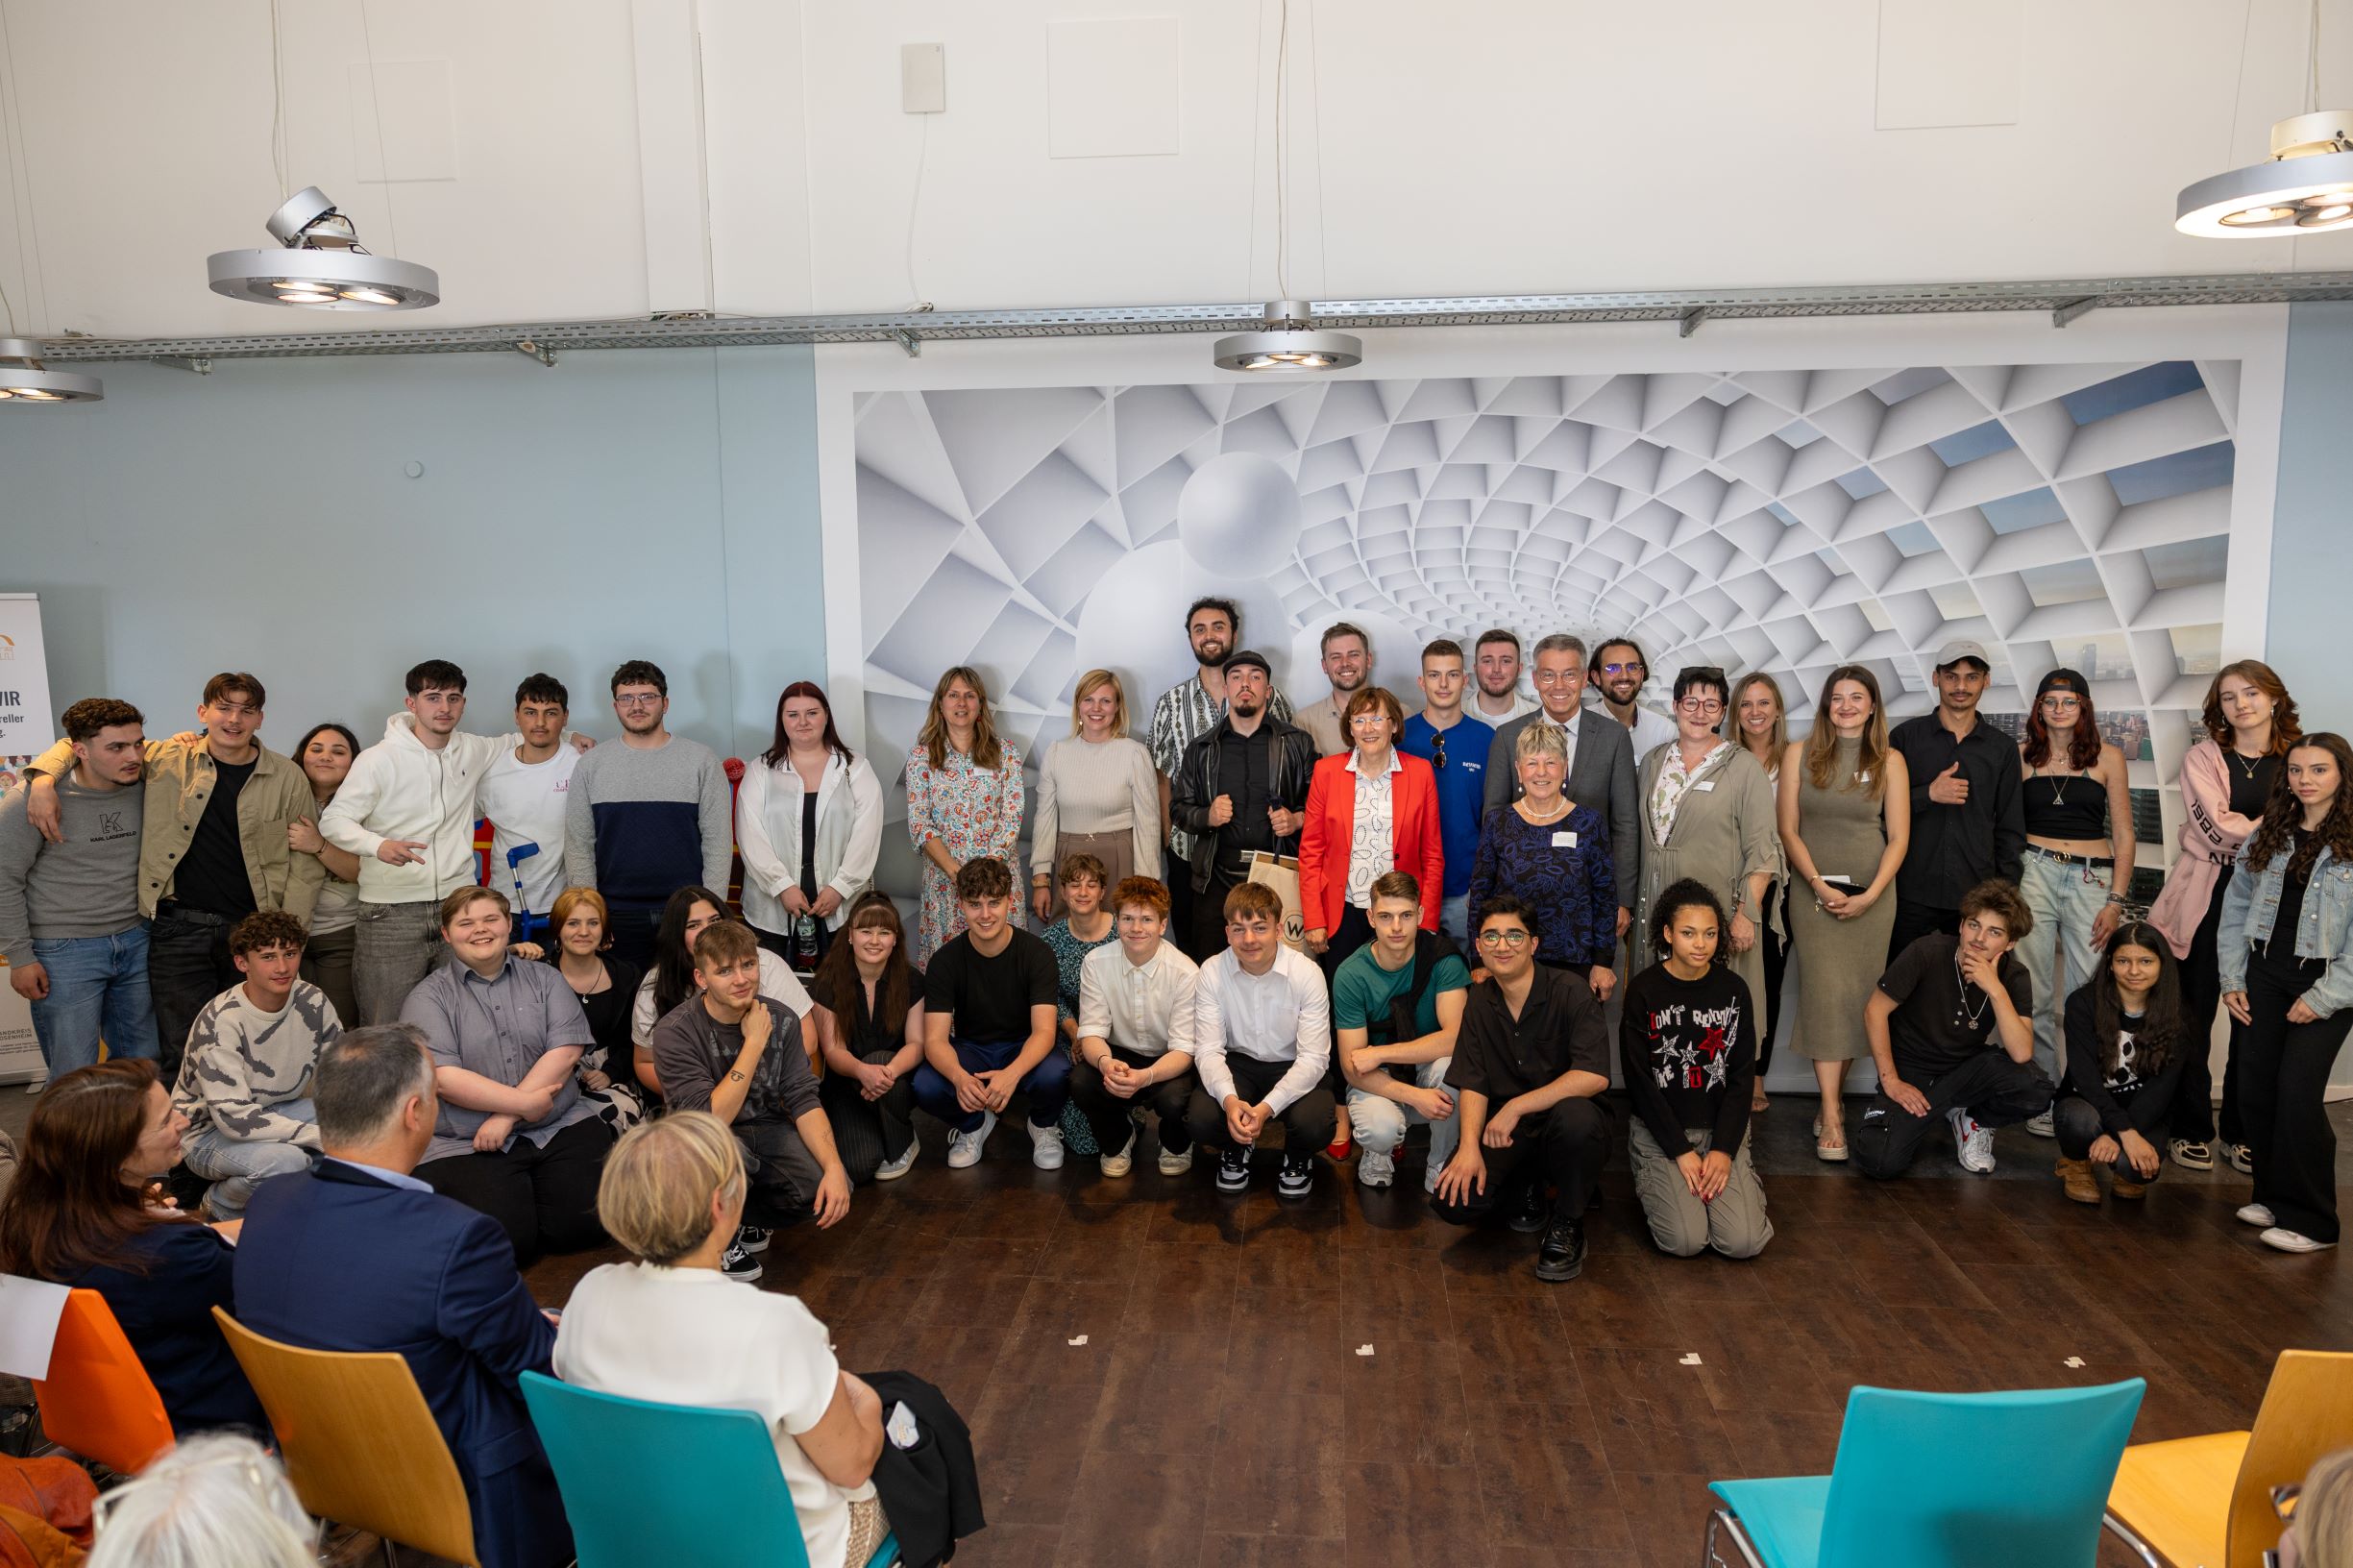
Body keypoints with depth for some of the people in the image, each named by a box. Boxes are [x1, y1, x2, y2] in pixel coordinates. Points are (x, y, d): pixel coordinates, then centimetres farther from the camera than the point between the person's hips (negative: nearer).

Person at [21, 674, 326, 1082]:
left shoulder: (288, 778, 1)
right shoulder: (166, 760, 1)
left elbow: (307, 862, 3)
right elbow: (80, 743, 11)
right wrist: (44, 779, -9)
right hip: (179, 927, 0)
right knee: (182, 1054, 1)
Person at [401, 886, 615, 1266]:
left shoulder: (545, 980, 12)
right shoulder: (429, 998, 4)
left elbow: (566, 1050, -2)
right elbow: (444, 1078, -9)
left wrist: (507, 1116, -12)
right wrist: (525, 1103, -15)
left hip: (560, 1128, 2)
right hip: (466, 1144, -2)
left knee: (584, 1223, -18)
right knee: (506, 1241, -21)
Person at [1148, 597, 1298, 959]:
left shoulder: (1271, 699, 2)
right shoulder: (1171, 703, 5)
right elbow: (1163, 778, 6)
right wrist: (1169, 836, 0)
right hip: (1189, 852, 1)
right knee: (1192, 953, 10)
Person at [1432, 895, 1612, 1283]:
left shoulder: (1570, 990, -13)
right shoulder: (1479, 1002, 3)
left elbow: (1594, 1076, -24)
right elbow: (1472, 1084, 0)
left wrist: (1516, 1107, -26)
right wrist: (1469, 1145, -18)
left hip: (1565, 1121, -3)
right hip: (1506, 1131, 3)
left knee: (1576, 1116, -39)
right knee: (1454, 1202, -21)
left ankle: (1568, 1225, -10)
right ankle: (1525, 1191, 14)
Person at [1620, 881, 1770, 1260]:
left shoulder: (1733, 990, 1)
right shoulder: (1643, 991, -8)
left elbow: (1742, 1077, 2)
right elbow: (1640, 1081, -8)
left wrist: (1724, 1149, -9)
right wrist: (1681, 1151, -13)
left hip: (1722, 1128, 2)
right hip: (1660, 1129, -2)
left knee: (1744, 1242, -14)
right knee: (1686, 1240, -18)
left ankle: (1739, 1175, 17)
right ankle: (1653, 1182, 13)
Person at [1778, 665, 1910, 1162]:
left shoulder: (1890, 761, 5)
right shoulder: (1800, 753, 3)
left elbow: (1898, 838, 2)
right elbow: (1788, 829, 1)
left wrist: (1869, 895, -9)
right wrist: (1819, 884, -10)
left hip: (1872, 894, 1)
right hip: (1813, 892, -1)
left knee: (1858, 996, 1)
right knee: (1826, 992, -9)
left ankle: (1834, 1097, 15)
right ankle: (1831, 1116, -8)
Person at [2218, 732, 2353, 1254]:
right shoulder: (2267, 835, 8)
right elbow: (2236, 907, 12)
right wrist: (2232, 979, 6)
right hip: (2266, 973, 5)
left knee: (2298, 1090, -9)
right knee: (2255, 1089, 6)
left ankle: (2309, 1219, 3)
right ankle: (2273, 1195, 22)